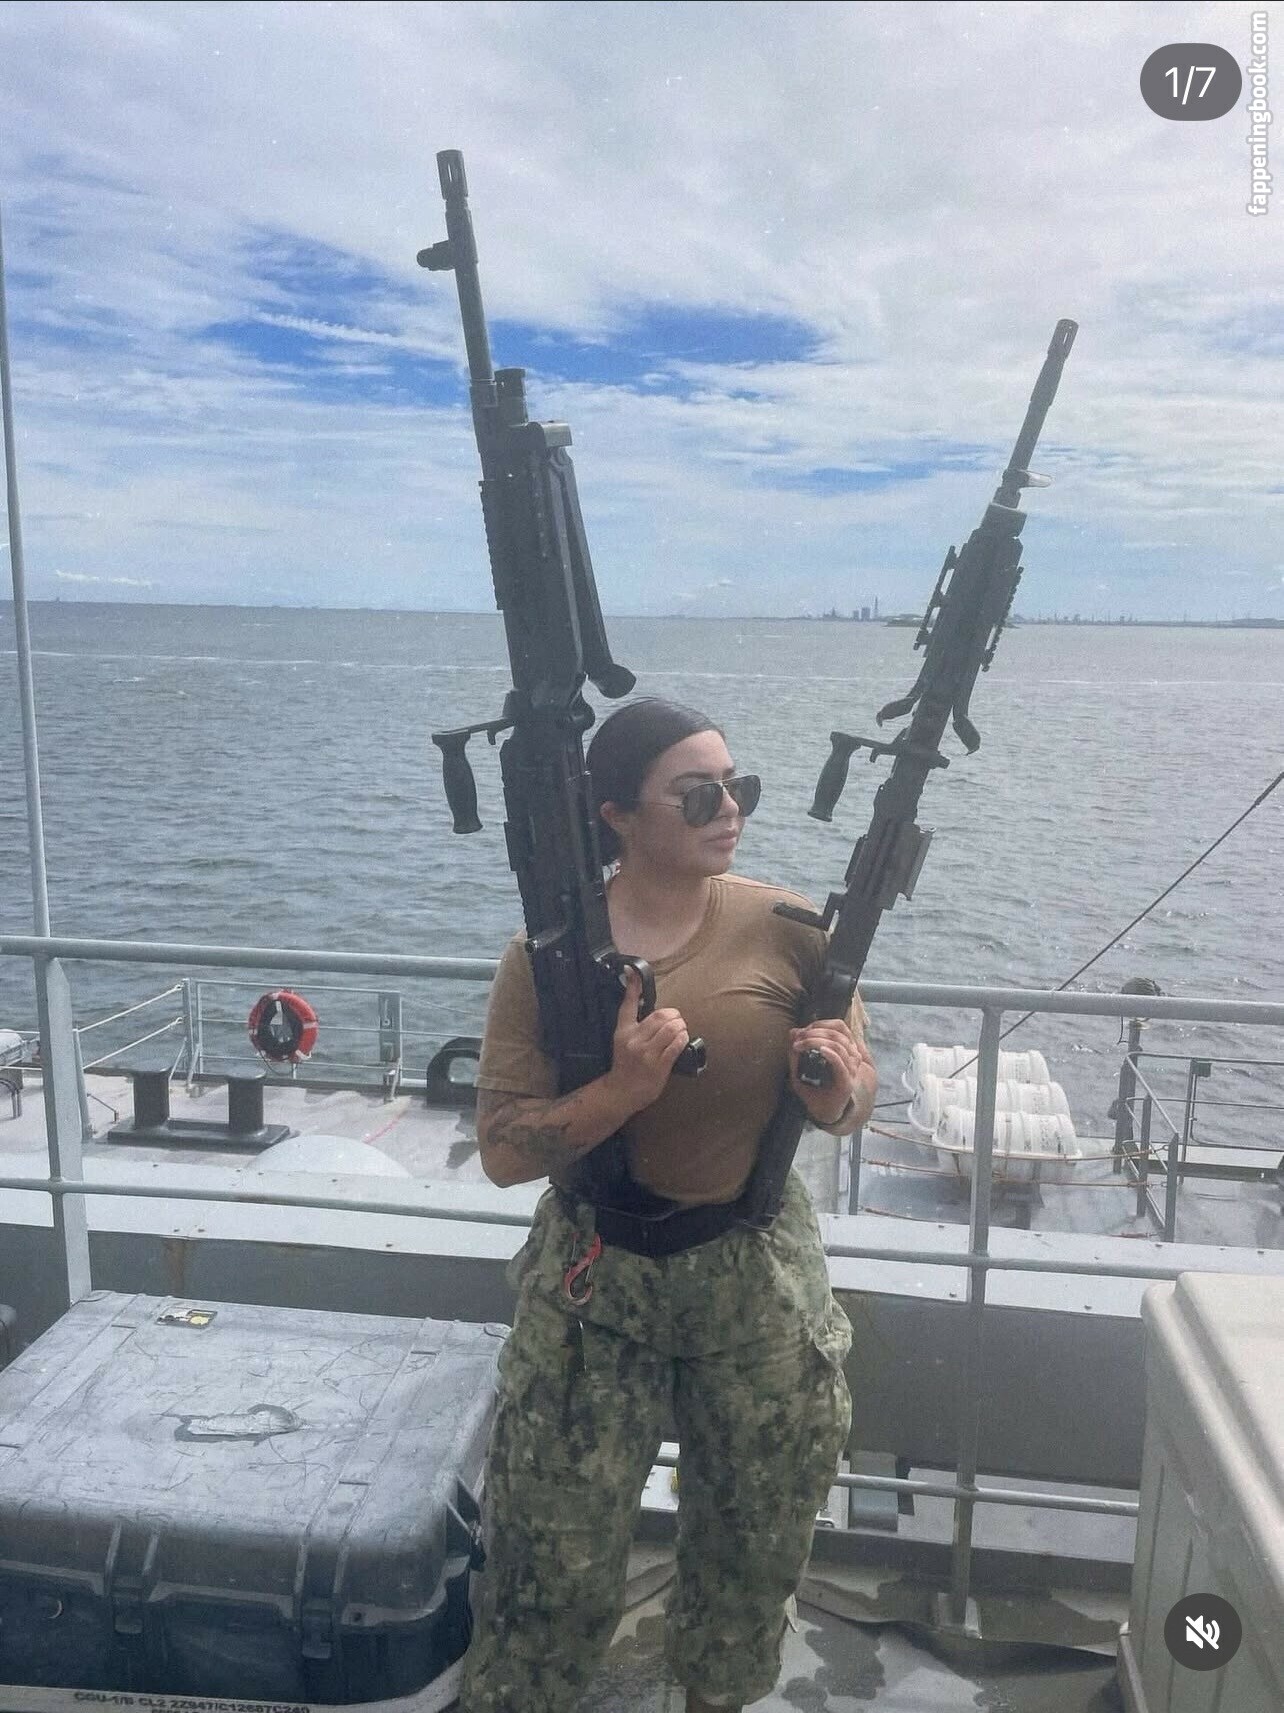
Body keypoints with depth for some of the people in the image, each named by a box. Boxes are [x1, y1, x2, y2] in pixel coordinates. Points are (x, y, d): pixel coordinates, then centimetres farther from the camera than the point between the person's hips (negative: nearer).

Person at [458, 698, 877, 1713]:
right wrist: (622, 1091, -28)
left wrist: (835, 1093, -23)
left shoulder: (789, 931, -10)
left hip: (761, 1274, 2)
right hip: (597, 1278, -1)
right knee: (558, 1552, 10)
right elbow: (503, 1151, -12)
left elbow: (855, 1101, 1)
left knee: (759, 1536, 20)